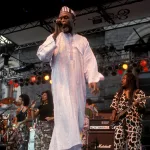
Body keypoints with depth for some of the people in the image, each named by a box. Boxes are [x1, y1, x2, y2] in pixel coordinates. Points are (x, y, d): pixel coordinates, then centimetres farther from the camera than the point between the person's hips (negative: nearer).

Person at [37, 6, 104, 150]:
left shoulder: (82, 40, 15)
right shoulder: (53, 38, 11)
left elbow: (89, 61, 5)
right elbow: (42, 56, -5)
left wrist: (93, 79, -13)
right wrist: (55, 35, -13)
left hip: (78, 86, 3)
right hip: (62, 85, -3)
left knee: (77, 120, 3)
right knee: (67, 119, -17)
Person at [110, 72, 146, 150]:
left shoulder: (139, 93, 3)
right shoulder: (119, 92, 16)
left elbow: (142, 108, -2)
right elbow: (114, 105, 16)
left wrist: (138, 105, -24)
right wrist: (113, 115, -1)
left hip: (134, 122, -4)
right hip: (120, 122, 4)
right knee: (118, 144, -2)